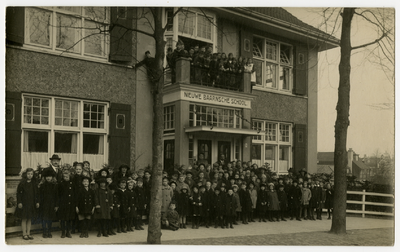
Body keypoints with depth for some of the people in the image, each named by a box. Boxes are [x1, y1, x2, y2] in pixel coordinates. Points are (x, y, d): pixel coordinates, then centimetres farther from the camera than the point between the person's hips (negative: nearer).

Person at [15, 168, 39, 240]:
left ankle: (28, 233, 16)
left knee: (30, 219, 9)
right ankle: (24, 234, 9)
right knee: (24, 219, 2)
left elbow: (37, 193, 9)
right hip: (24, 204, -4)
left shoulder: (34, 183, 5)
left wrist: (37, 202, 4)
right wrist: (19, 202, -13)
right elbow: (18, 193, -7)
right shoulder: (22, 183, -7)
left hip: (32, 204, 4)